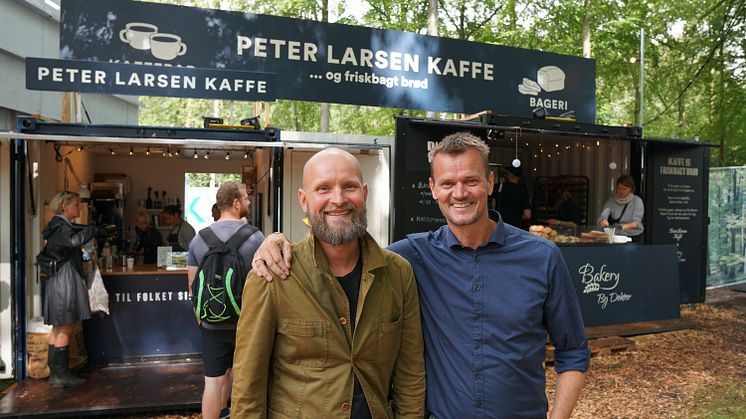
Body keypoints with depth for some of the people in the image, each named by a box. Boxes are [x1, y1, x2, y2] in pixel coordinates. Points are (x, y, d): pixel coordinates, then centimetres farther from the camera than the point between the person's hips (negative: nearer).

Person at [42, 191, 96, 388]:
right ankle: (61, 375, 2)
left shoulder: (61, 225, 16)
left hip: (60, 281, 10)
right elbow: (74, 240, -35)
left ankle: (55, 372, 20)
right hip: (64, 282, -10)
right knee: (64, 328, -5)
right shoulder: (60, 226, -14)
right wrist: (92, 229, -20)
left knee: (59, 328, 14)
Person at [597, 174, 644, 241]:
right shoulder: (611, 201, 3)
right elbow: (603, 215, -11)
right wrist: (603, 221, -35)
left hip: (633, 237, -3)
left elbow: (636, 223, -11)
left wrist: (623, 226, -31)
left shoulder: (637, 201, -1)